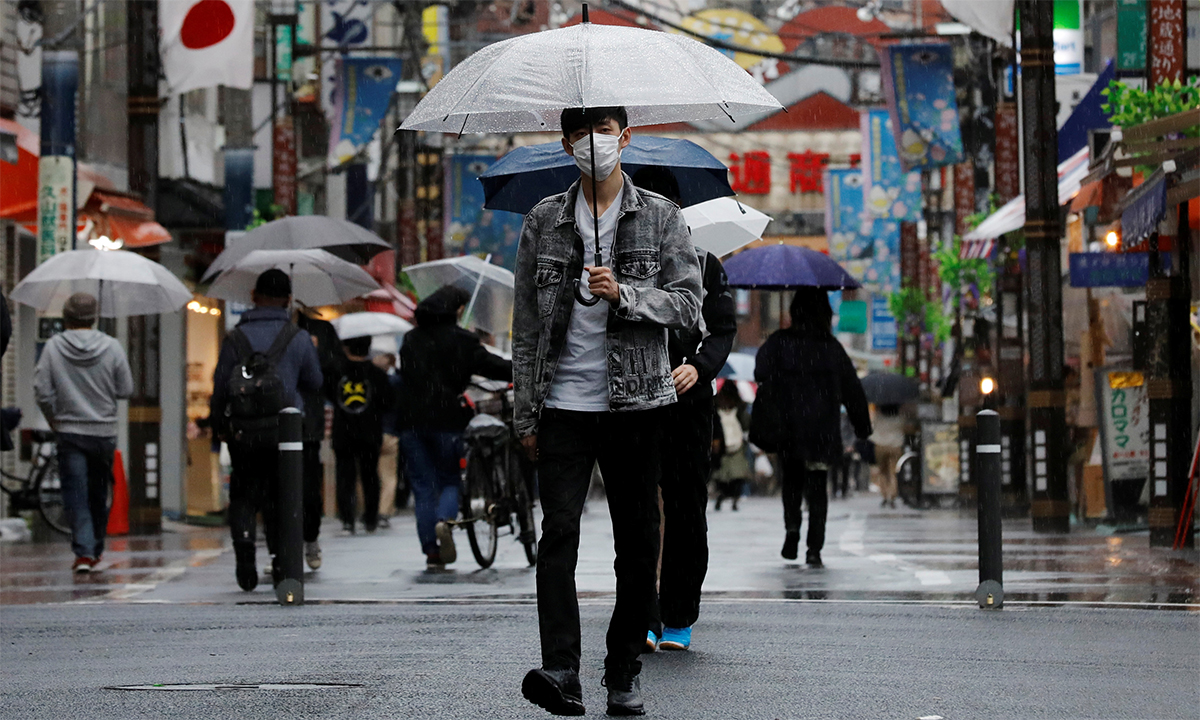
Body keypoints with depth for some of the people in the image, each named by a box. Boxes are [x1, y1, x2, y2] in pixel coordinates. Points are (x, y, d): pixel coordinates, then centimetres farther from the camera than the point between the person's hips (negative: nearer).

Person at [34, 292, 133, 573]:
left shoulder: (53, 347, -7)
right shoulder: (112, 347, -5)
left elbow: (42, 392, -7)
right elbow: (126, 390, -1)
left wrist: (55, 420, 9)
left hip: (70, 432, -1)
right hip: (104, 431, 1)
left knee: (76, 494, 0)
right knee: (98, 494, 15)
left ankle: (84, 552, -12)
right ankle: (95, 550, 25)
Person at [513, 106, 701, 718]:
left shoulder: (660, 217, 6)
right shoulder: (544, 221, 9)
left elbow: (688, 304, 0)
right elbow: (527, 321, 10)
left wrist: (623, 293, -17)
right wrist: (525, 413, 7)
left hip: (634, 402, 0)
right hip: (563, 403, 0)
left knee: (638, 541, 3)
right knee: (559, 531, -13)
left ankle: (624, 669, 14)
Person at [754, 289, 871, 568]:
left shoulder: (779, 342, -2)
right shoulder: (832, 346, 4)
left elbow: (761, 372, -17)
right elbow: (853, 390, 8)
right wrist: (863, 427, 16)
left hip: (789, 429, -1)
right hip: (823, 430, 1)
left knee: (791, 479, 19)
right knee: (817, 486, 7)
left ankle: (792, 527, -2)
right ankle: (815, 548, -3)